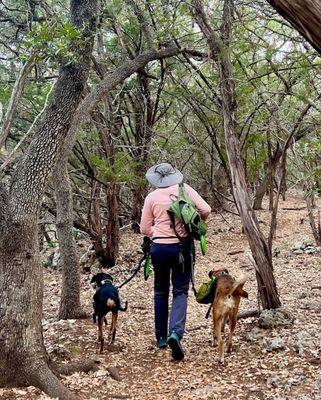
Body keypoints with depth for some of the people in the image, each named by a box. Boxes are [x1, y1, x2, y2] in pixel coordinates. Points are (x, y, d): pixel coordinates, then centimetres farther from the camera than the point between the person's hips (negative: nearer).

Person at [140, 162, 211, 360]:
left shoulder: (152, 197, -1)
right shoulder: (185, 189, -1)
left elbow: (145, 229, 2)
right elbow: (206, 210, -6)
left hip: (159, 247, 1)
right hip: (183, 247, -1)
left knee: (160, 291, 16)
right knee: (180, 292, 3)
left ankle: (161, 338, 22)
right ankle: (176, 333, -19)